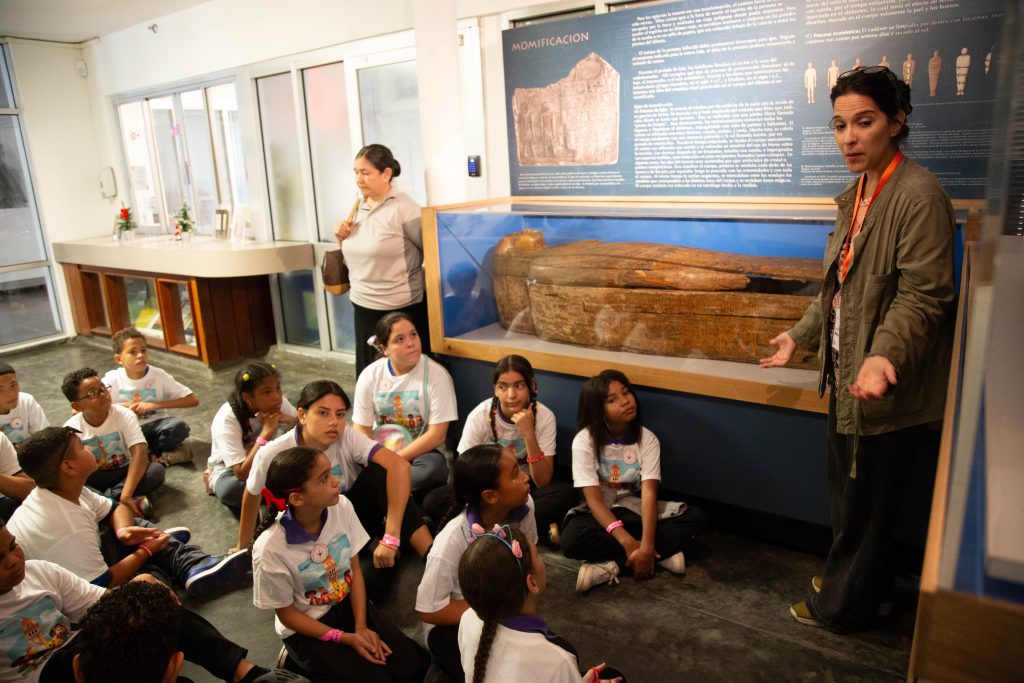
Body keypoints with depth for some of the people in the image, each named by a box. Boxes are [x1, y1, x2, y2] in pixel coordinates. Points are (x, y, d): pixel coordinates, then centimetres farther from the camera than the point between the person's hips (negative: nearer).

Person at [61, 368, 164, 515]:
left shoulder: (124, 415, -17)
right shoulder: (71, 427, -12)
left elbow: (140, 452, -29)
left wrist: (126, 495, -40)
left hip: (123, 472, 0)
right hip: (94, 478, 1)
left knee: (156, 470, -29)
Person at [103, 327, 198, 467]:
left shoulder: (159, 375, -9)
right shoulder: (113, 379, -8)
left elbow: (193, 400, -13)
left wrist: (156, 405, -19)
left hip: (155, 427, -1)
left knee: (179, 426, -32)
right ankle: (159, 454, -16)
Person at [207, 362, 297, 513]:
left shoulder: (279, 402, -19)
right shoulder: (227, 419, -30)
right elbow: (243, 474, -37)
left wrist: (289, 419, -29)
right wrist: (266, 432, -40)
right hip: (229, 469, -4)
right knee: (232, 489, -39)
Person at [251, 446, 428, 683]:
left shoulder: (341, 507, -17)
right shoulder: (270, 549, -28)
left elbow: (355, 570, -4)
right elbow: (286, 613, -13)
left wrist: (361, 627, -12)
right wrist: (345, 638, -16)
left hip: (348, 604, 4)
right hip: (306, 629, -4)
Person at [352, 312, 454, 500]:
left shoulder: (436, 375, -12)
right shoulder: (369, 375, -3)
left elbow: (437, 435, -14)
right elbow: (362, 431, -2)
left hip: (420, 452, -1)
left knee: (434, 469, -36)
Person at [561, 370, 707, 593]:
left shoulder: (647, 439, -10)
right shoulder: (584, 441, -17)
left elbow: (649, 494, -21)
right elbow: (594, 499, -22)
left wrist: (646, 546, -35)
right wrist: (629, 543, -33)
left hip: (634, 510, 3)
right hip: (600, 513, -2)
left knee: (696, 517, -21)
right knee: (572, 539, -36)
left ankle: (611, 565, -26)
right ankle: (661, 554, -22)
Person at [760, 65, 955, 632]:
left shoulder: (918, 194, -17)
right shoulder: (858, 193, 9)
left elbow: (923, 294, -23)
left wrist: (884, 354, -36)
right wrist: (801, 335, 19)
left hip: (883, 382, -9)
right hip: (845, 372, 9)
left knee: (862, 501, 8)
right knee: (846, 491, 22)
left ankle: (840, 604, 29)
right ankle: (865, 583, 43)